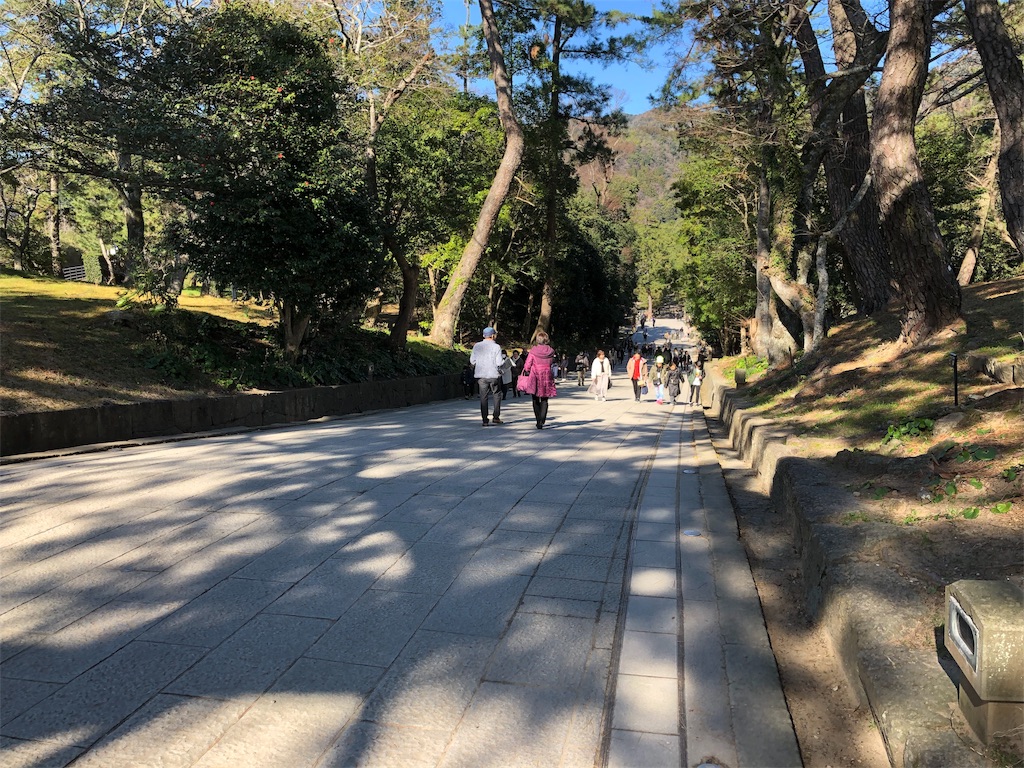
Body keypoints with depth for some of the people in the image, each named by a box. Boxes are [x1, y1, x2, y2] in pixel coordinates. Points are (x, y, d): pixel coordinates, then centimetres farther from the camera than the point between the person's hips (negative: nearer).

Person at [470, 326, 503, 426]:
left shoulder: (477, 346, 2)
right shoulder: (496, 347, -7)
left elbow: (472, 360, 3)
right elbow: (499, 363, -11)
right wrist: (499, 369, 9)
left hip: (481, 375, 3)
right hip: (494, 374, -3)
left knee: (483, 397, 6)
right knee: (497, 395, 14)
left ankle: (485, 420, 5)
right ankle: (496, 417, 9)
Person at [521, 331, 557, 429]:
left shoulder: (533, 351, -7)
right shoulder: (551, 351, 0)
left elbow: (527, 366, -5)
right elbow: (553, 364, 5)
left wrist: (526, 373, 10)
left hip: (535, 378, -1)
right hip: (547, 377, 1)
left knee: (536, 400, 13)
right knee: (544, 400, 7)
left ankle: (538, 421, 15)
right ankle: (542, 421, -8)